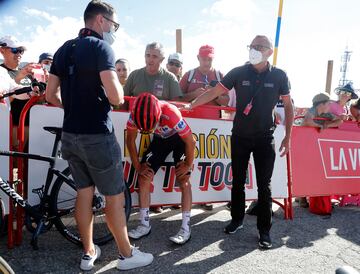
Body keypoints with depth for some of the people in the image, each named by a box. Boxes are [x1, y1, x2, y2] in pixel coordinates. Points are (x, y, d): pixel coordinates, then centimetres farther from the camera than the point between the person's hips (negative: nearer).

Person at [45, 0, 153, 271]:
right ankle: (127, 255, 21)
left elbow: (51, 95, 11)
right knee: (115, 197, 6)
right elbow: (116, 97, -22)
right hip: (97, 136, -7)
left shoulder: (64, 49, 11)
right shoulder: (101, 47, -12)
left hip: (70, 135, 7)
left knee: (84, 192, 17)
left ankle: (88, 253, 29)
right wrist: (119, 87, -1)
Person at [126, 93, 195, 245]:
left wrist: (188, 165, -15)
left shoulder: (171, 114, -42)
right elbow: (130, 139, -12)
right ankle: (144, 225, 7)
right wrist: (138, 166, -10)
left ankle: (186, 228, -4)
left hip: (180, 138, -4)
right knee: (143, 177, -5)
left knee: (183, 180, -12)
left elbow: (190, 142, -28)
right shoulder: (135, 114, -29)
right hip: (160, 139, 4)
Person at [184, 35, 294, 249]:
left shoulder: (279, 76, -4)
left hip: (265, 138, -1)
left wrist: (287, 137, 1)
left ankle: (265, 230, 16)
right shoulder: (239, 73, -4)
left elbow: (289, 106, 4)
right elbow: (213, 92, -6)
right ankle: (237, 219, 30)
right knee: (238, 181, 11)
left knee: (264, 185, 3)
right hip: (240, 136, 1)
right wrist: (189, 106, -15)